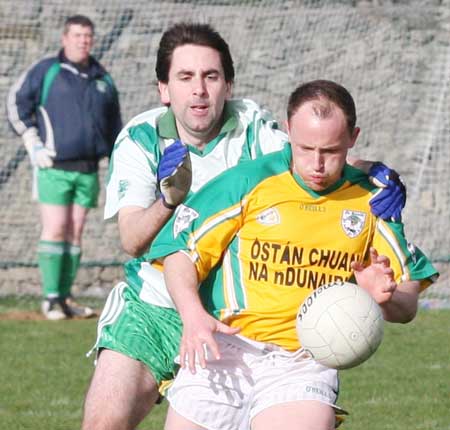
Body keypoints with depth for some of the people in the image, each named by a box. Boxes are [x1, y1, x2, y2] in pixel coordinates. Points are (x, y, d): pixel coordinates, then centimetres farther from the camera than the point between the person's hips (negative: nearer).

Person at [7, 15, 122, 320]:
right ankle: (51, 299, -6)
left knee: (75, 233, 5)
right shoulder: (46, 71, -1)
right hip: (55, 167, -4)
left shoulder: (103, 79, 14)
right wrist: (33, 145, -5)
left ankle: (65, 298, 9)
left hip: (88, 170, 4)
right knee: (55, 230, -9)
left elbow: (115, 125, 22)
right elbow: (17, 102, 1)